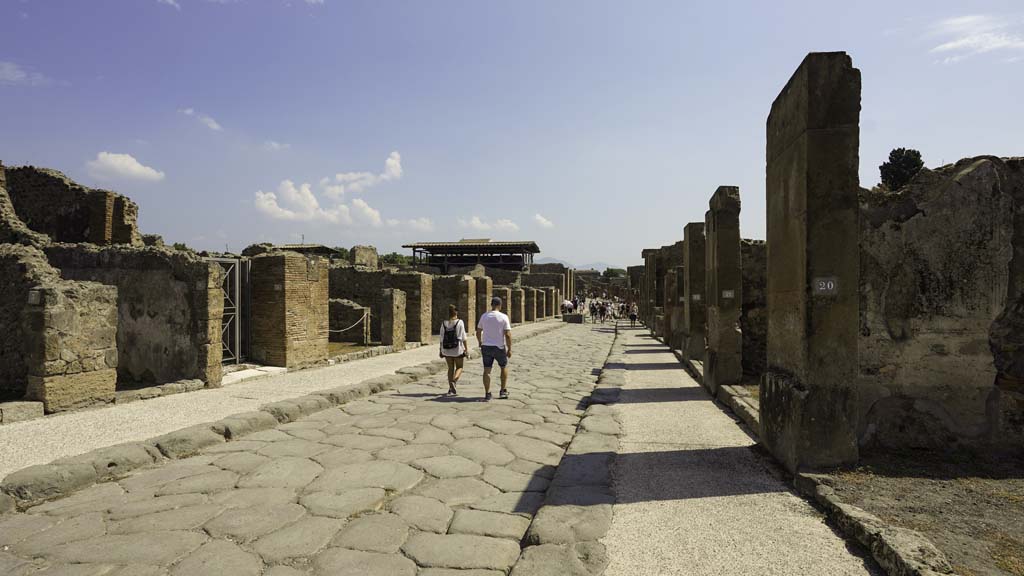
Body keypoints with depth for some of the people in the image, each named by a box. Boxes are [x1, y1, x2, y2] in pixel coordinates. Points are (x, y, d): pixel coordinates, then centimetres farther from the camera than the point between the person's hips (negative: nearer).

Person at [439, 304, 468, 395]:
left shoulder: (444, 323, -1)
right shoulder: (459, 322, -10)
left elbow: (442, 338, 1)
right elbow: (463, 337, -9)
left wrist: (441, 350, 8)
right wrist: (466, 347, 0)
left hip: (446, 350, 3)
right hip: (457, 349, -3)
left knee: (450, 368, 14)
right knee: (459, 367, 12)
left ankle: (451, 389, 14)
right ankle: (453, 382, -14)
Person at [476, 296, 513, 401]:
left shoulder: (484, 316, 2)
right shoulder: (503, 317, -9)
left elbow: (478, 332, 9)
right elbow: (508, 335, -14)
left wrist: (480, 343, 24)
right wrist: (509, 349, -7)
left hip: (486, 346, 2)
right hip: (499, 347, -2)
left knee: (487, 370, 6)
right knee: (504, 367, 19)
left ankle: (487, 394, 4)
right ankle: (503, 391, 20)